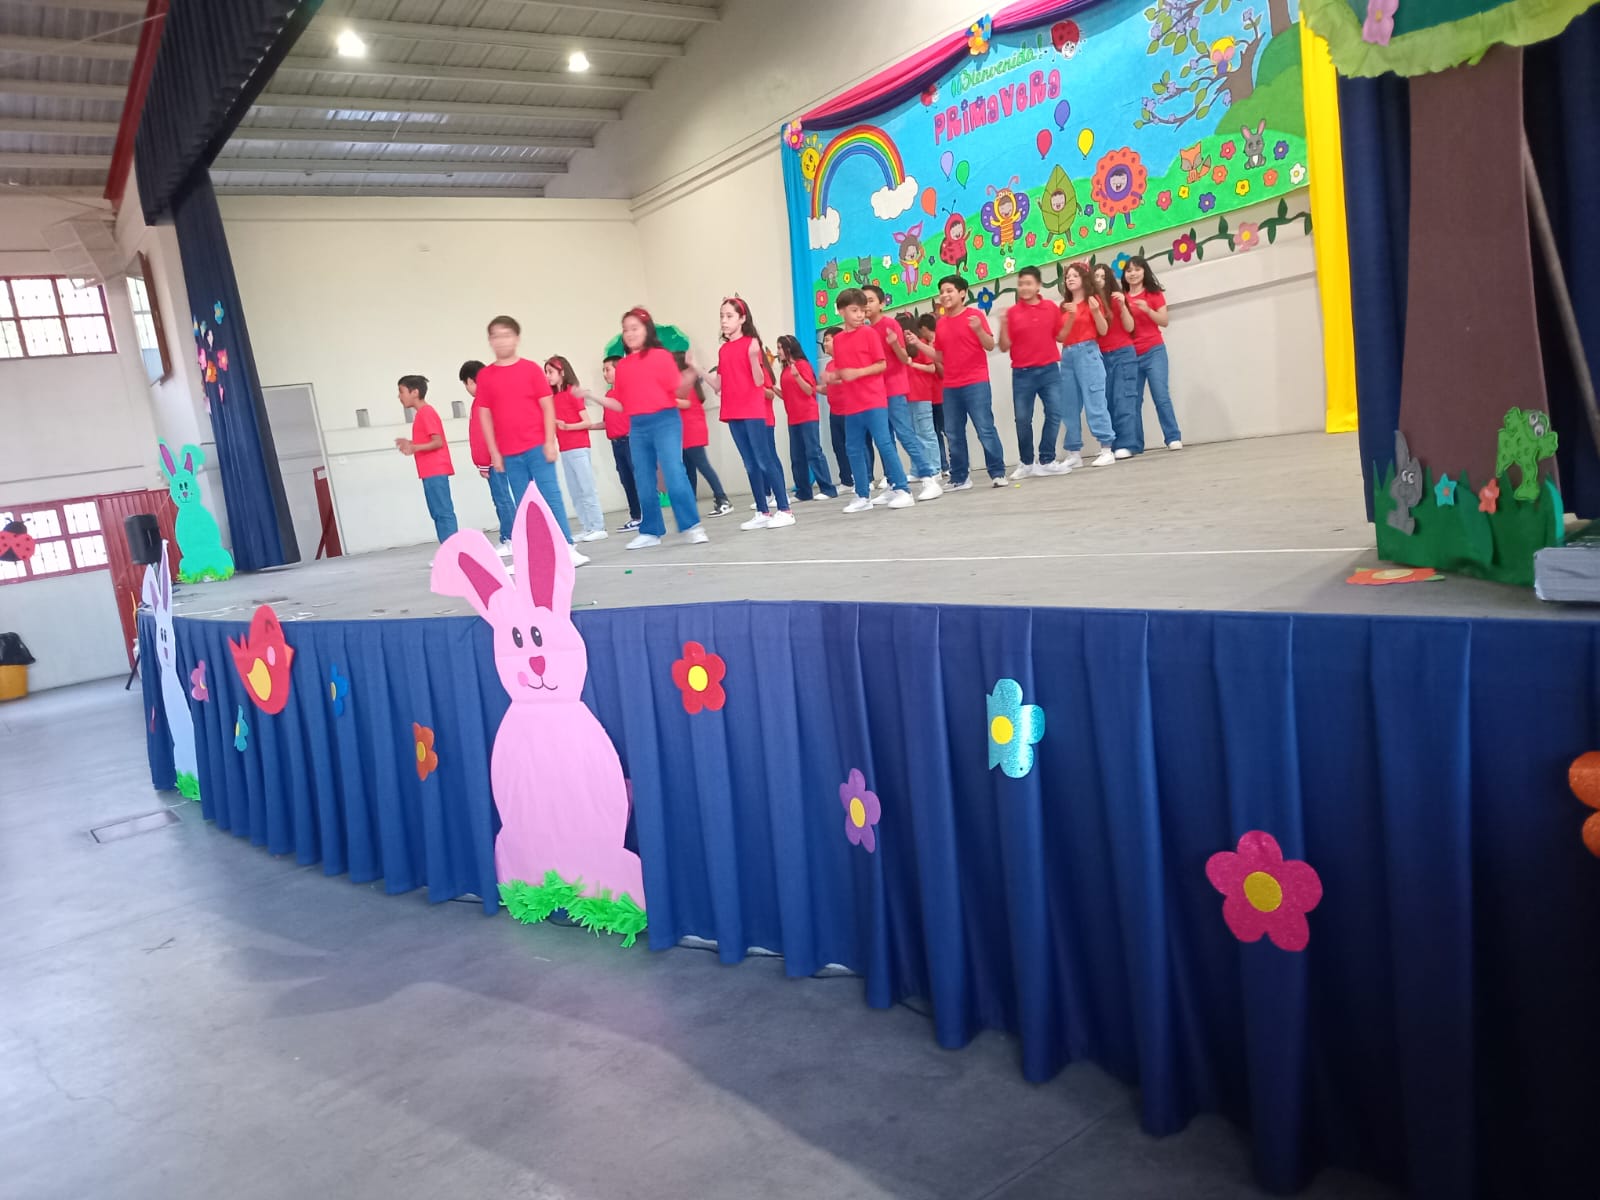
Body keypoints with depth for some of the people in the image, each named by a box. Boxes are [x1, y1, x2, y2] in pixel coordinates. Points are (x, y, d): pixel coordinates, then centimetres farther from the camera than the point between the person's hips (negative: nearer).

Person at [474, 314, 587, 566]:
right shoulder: (485, 376, 5)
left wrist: (550, 442, -7)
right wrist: (494, 452, 1)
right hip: (509, 453, 2)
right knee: (523, 505, 5)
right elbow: (485, 415, 6)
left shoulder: (531, 369, 1)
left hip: (537, 446, -2)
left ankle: (568, 548, -6)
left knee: (551, 495, -6)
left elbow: (547, 406, 1)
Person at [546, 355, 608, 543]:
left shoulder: (573, 392, -6)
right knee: (575, 493, 5)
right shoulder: (554, 395, 12)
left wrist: (567, 426, -21)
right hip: (564, 450, 7)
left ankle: (598, 528, -3)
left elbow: (587, 422, -10)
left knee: (587, 489, -6)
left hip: (578, 448, -7)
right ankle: (587, 528, 8)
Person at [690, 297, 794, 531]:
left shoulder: (751, 343, -6)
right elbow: (719, 385, 11)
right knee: (751, 465, 9)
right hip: (734, 414, 6)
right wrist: (696, 367, 6)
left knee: (764, 461, -7)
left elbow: (759, 381, -12)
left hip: (754, 412, -6)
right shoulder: (723, 350, 12)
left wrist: (754, 357, -29)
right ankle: (762, 513, 14)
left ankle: (785, 510, -3)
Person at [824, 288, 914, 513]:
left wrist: (857, 373, -17)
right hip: (851, 404, 5)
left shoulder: (869, 333, -2)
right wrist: (833, 376, -2)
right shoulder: (837, 340, 11)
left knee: (884, 443, -8)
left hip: (874, 401, -5)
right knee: (855, 450, 6)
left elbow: (882, 365, -6)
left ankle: (902, 490, -3)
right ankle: (863, 496, 14)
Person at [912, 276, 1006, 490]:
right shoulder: (940, 323, 12)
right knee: (953, 434, 6)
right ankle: (960, 478, 13)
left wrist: (978, 330, -23)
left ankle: (998, 473, 0)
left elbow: (990, 346, -6)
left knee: (985, 429, -7)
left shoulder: (975, 315, -2)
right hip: (950, 387, 5)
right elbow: (940, 357, 14)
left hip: (976, 383, -5)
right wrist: (919, 344, 5)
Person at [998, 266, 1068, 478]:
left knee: (1054, 413, -3)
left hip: (1049, 370, 1)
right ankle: (1026, 463, 17)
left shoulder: (1052, 307, 4)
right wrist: (1003, 324, -16)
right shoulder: (1012, 312, -2)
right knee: (1022, 419, 3)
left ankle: (1046, 461, 6)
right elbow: (1004, 347, -2)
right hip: (1022, 373, -1)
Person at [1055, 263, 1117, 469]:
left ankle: (1106, 450, -11)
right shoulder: (1064, 306, 15)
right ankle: (1074, 454, 8)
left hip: (1088, 352, -5)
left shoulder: (1093, 299, 4)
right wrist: (1071, 317, -6)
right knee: (1070, 405, 4)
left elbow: (1103, 331, -3)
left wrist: (1096, 311, -18)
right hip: (1067, 355, 5)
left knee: (1095, 401, -11)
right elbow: (1061, 336, 8)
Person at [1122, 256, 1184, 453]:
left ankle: (1174, 438, -6)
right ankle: (1134, 445, 0)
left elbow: (1164, 322, -3)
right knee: (1133, 400, -2)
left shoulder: (1154, 294, 5)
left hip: (1154, 352, -2)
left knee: (1161, 396, -9)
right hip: (1130, 355, 2)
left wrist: (1147, 310, -17)